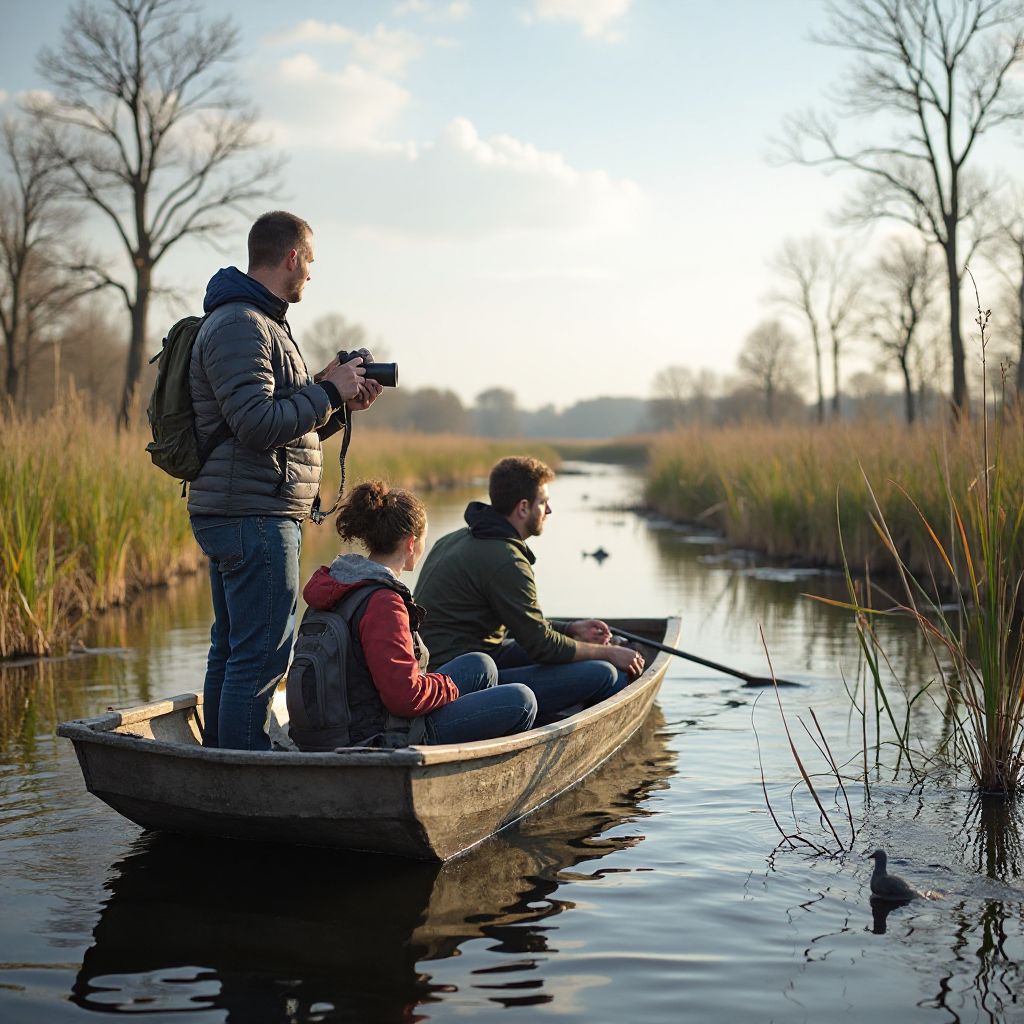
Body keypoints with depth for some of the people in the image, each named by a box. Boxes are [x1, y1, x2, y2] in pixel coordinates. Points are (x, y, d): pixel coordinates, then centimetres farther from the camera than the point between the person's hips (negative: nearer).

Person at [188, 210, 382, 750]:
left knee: (231, 648, 15)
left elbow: (287, 425, 22)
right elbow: (258, 425, -24)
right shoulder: (239, 326, -14)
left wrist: (338, 405, 8)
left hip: (236, 517, 11)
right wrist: (329, 391, -14)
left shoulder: (261, 323, 20)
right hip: (254, 518, -11)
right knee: (262, 654, -9)